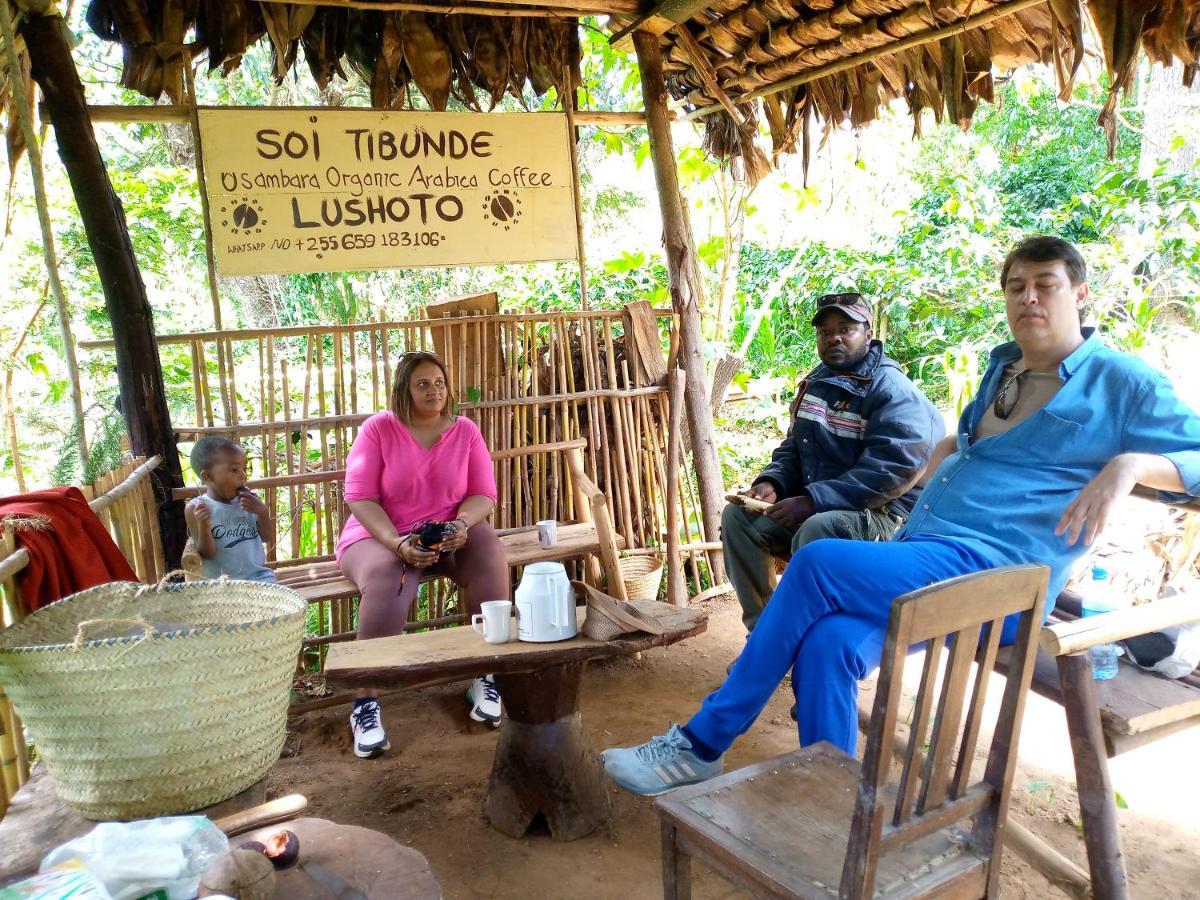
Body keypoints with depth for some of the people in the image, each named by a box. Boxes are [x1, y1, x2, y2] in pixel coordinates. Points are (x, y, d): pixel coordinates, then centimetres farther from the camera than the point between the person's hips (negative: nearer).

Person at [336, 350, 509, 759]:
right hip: (380, 535, -2)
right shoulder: (378, 428, -7)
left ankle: (486, 675, -12)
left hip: (450, 533, 3)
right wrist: (397, 543, -26)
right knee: (385, 585, -36)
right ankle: (366, 704, -22)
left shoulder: (465, 430, 2)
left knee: (491, 559, -28)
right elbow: (360, 498, -12)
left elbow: (484, 494, 0)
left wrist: (461, 524, -22)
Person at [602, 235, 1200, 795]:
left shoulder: (1119, 382, 2)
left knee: (817, 563, -26)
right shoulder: (1005, 365, 22)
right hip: (918, 550, 7)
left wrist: (1130, 463, -18)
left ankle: (702, 743, -13)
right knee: (827, 644, -24)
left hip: (992, 575, -6)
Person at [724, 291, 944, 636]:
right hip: (812, 508, 8)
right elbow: (792, 449, 19)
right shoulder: (816, 383, 13)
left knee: (819, 528, -37)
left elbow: (892, 469, -24)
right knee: (738, 516, -8)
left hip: (882, 515, -8)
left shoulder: (892, 389, -12)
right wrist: (771, 483, -4)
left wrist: (814, 501, -28)